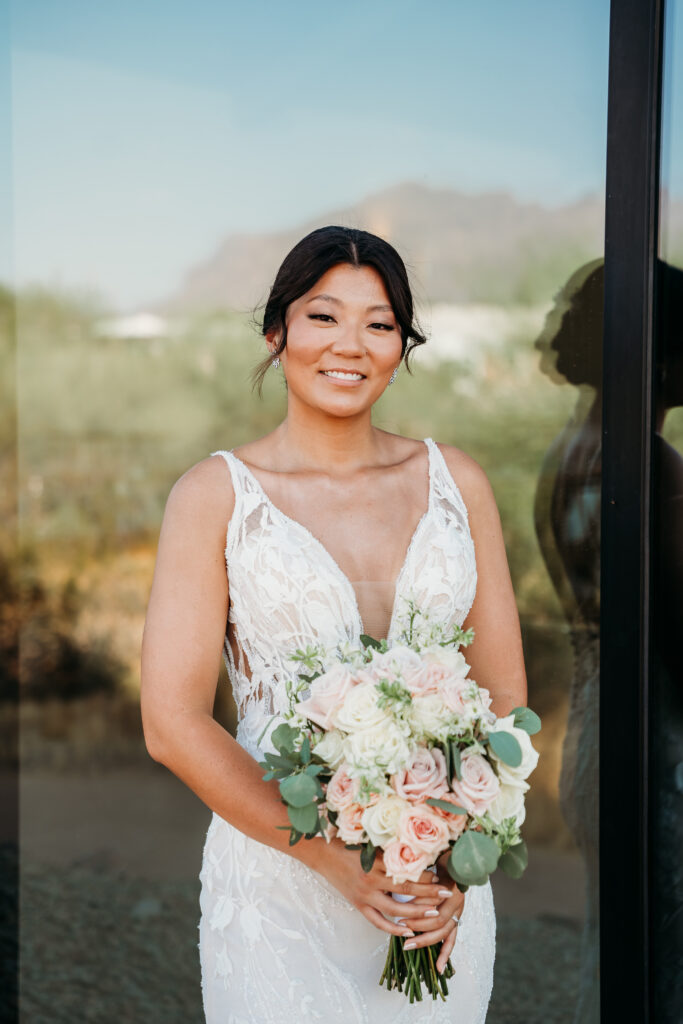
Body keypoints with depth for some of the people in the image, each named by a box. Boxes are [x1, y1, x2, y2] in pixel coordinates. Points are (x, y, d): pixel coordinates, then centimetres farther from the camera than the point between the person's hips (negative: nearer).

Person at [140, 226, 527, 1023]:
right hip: (277, 881, -3)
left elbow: (505, 691, 5)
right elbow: (173, 723, -9)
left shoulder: (456, 481, 3)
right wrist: (335, 858, -16)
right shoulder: (214, 494, -5)